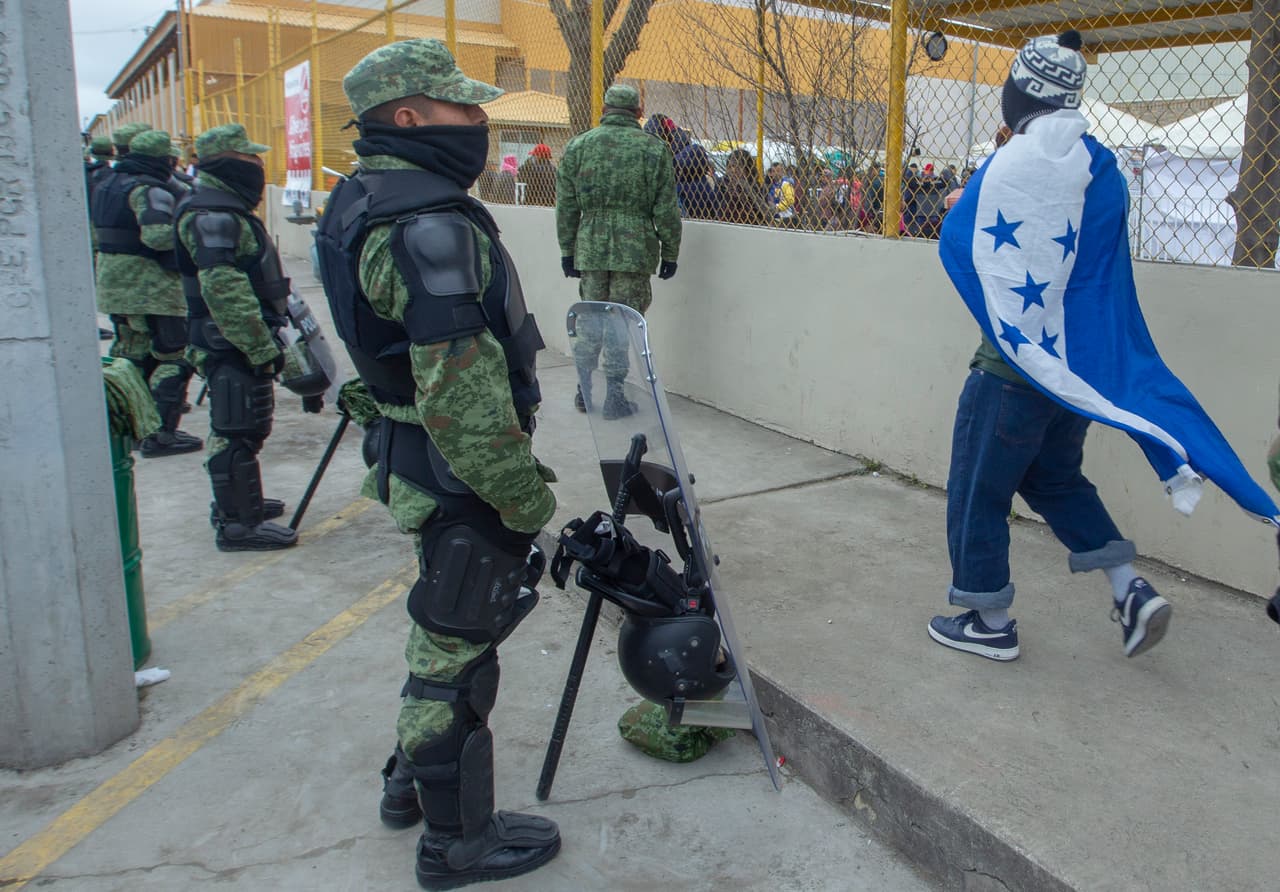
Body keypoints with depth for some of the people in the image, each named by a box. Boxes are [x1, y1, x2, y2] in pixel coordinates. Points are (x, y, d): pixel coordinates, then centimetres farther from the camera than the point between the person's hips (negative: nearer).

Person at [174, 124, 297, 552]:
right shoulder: (212, 215, -17)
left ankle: (239, 503, 32)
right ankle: (238, 525, 0)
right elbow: (224, 290, -25)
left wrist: (266, 340, 26)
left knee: (239, 429, 19)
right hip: (233, 344, -11)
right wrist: (262, 348, -24)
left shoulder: (225, 208, 18)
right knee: (238, 432, -6)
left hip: (236, 342, 11)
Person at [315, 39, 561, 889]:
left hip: (415, 460, 10)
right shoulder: (430, 226, -23)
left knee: (444, 629, 24)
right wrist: (526, 499, -18)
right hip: (461, 478, -10)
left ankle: (413, 780, 43)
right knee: (458, 645, 4)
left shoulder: (366, 199, 11)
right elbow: (461, 396, -28)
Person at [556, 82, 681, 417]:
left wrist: (567, 250, 14)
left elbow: (566, 206, 7)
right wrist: (670, 253, 7)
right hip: (635, 249, -3)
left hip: (590, 247, 3)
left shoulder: (578, 145, 6)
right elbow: (666, 210, -2)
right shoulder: (652, 148, -1)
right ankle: (614, 399, 8)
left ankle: (585, 394, 21)